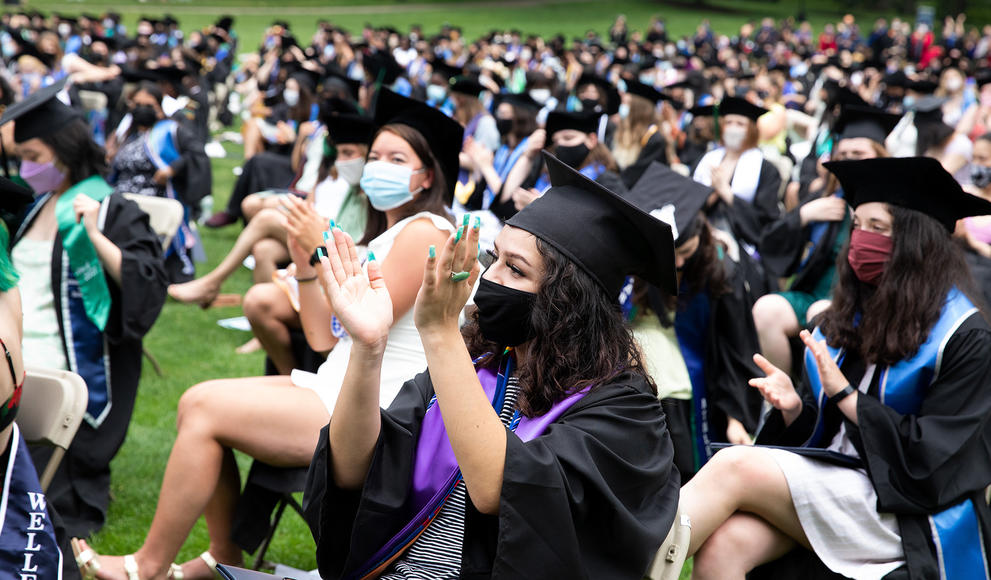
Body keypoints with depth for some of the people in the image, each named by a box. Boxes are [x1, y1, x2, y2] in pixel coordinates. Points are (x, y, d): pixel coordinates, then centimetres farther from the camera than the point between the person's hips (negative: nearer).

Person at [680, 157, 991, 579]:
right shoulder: (850, 315, 12)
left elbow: (933, 456, -14)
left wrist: (845, 394, -17)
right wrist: (792, 406, -7)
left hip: (902, 512, -5)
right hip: (828, 478, 6)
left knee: (734, 467, -27)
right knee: (720, 546, -28)